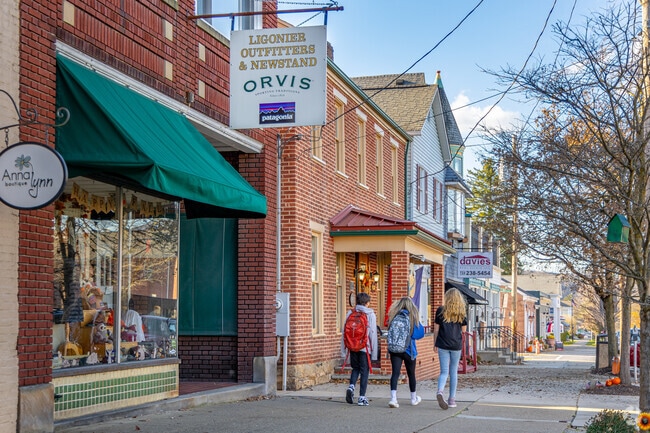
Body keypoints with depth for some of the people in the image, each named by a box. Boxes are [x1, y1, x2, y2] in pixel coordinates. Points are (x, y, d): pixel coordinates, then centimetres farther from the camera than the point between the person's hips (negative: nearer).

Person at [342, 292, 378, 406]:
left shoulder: (350, 313, 4)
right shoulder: (370, 314, -4)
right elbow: (373, 334, -6)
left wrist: (344, 349, 9)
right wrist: (374, 352, -1)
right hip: (365, 347, -3)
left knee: (355, 368, 20)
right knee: (364, 371, 5)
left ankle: (351, 386, -6)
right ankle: (362, 397, 3)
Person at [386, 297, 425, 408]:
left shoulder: (394, 316, -1)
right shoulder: (413, 317, -7)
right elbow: (420, 334, -3)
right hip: (409, 350, -1)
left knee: (395, 373, -5)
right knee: (411, 374, 15)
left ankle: (393, 398, -22)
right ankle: (414, 398, 31)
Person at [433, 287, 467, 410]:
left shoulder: (440, 311, -1)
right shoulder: (462, 313, 0)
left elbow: (436, 329, 1)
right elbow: (464, 331, 6)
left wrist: (435, 344, 11)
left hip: (443, 345, 0)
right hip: (456, 345, 1)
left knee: (444, 372, 2)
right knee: (453, 372, 12)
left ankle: (440, 391, -26)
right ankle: (452, 399, 14)